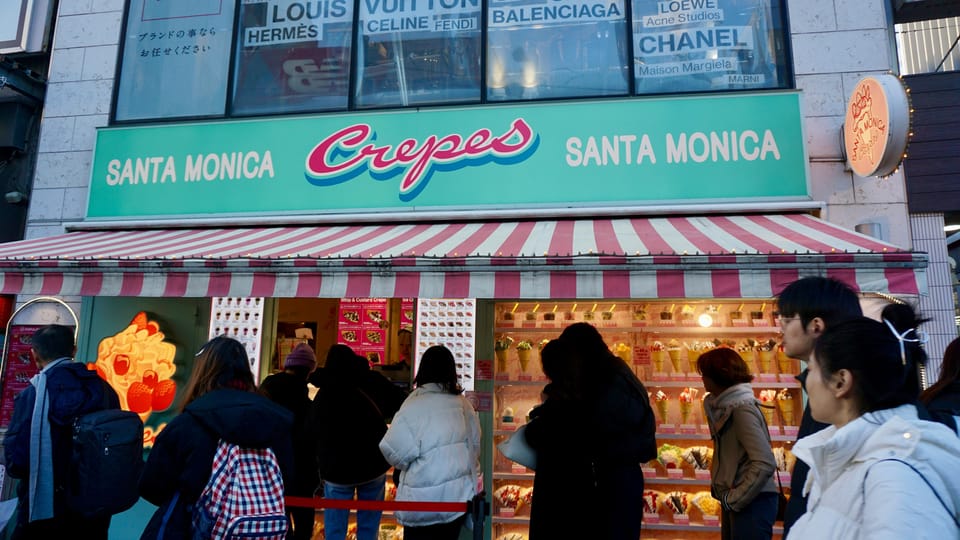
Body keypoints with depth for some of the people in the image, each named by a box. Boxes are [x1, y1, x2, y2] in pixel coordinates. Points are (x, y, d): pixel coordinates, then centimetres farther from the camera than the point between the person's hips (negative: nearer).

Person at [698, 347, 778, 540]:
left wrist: (734, 499, -18)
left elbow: (765, 464, -24)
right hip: (734, 501, 9)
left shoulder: (742, 410, -18)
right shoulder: (726, 406, 8)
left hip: (751, 503, -9)